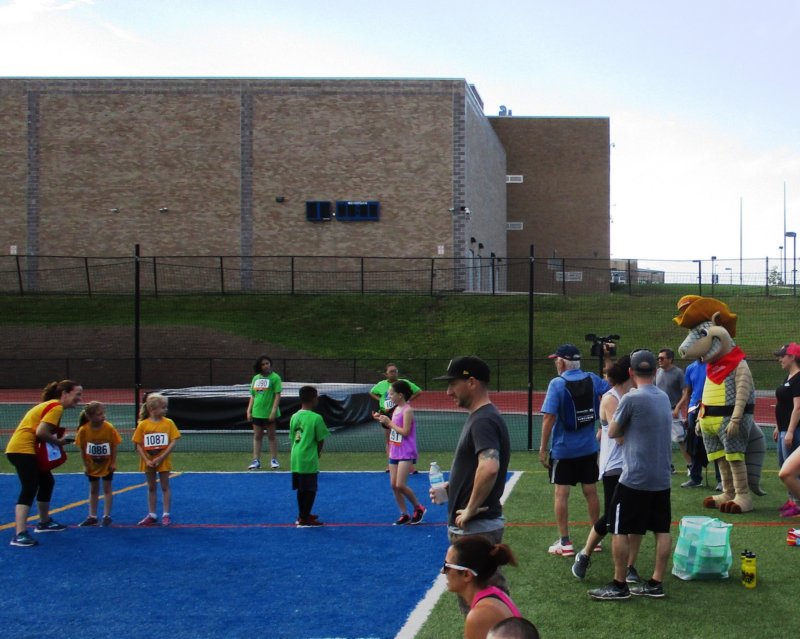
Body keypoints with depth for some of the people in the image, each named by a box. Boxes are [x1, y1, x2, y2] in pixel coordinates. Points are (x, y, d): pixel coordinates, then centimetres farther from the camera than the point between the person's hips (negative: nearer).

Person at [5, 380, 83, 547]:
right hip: (23, 449, -11)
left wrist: (57, 441, -1)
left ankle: (44, 522, 36)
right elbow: (41, 432, -23)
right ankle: (19, 534, -25)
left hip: (26, 449, 11)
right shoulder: (56, 407, -12)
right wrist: (59, 442, -8)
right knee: (29, 489, -17)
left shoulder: (50, 405, 19)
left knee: (47, 481, 21)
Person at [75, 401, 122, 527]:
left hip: (107, 464, -1)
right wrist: (85, 464, -7)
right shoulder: (83, 430, -21)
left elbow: (114, 446, -13)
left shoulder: (109, 428, -23)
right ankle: (92, 517, 21)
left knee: (107, 489, 5)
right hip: (92, 464, 1)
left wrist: (113, 463, -11)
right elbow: (82, 449, -10)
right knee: (93, 490, 12)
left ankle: (107, 516, 12)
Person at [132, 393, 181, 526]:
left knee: (165, 487, 5)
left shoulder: (168, 423, -7)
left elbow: (173, 442, -10)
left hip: (163, 461, -1)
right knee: (151, 488, 12)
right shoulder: (143, 425, -6)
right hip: (148, 462, 1)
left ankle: (166, 515, 11)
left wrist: (161, 458, -16)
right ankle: (151, 515, 20)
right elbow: (138, 445, -4)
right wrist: (146, 460, -13)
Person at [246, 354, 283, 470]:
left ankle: (274, 460, 13)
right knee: (257, 437, 7)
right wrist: (249, 410, 8)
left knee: (271, 436, 5)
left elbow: (277, 395, -10)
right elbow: (253, 396, 15)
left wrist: (274, 411, -16)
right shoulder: (255, 378, 10)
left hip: (270, 413, -5)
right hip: (257, 413, 5)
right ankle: (256, 460, 10)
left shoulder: (275, 377, -5)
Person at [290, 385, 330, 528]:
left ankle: (302, 515, 30)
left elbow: (292, 438, 9)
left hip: (295, 458, 7)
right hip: (309, 459, -7)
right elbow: (320, 440, -9)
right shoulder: (316, 418, -13)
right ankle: (304, 519, 5)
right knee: (310, 489, 3)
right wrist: (317, 453, 9)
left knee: (301, 488, 18)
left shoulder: (294, 417, 5)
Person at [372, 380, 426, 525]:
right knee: (394, 485, 5)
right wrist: (383, 421, 4)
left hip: (406, 454, -8)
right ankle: (404, 515, 14)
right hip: (394, 452, 8)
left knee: (400, 485, -12)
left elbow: (405, 432, -21)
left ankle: (418, 508, 9)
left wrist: (389, 422, -16)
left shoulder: (407, 410, -15)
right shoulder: (395, 409, 10)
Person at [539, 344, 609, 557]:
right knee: (591, 492, 13)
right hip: (589, 448, 5)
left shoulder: (557, 384, -14)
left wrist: (543, 448, -12)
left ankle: (564, 543, 5)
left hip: (563, 449, -5)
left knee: (561, 494, 3)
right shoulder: (592, 379, -1)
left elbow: (549, 417, -18)